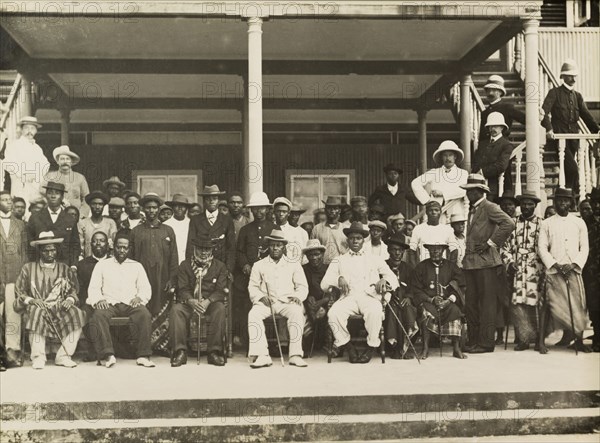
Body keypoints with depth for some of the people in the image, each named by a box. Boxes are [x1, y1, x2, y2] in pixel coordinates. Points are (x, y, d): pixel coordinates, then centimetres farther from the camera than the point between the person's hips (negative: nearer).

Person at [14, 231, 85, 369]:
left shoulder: (65, 269, 19)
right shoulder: (28, 268, 15)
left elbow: (75, 288, 14)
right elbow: (19, 290, 9)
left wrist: (70, 299, -8)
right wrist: (30, 300, -10)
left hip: (60, 307, 1)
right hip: (37, 306, -1)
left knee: (77, 315, -30)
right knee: (36, 313, -39)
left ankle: (63, 356, -23)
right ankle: (38, 357, -25)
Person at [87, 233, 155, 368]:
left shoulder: (137, 266, 23)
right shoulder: (102, 264, 20)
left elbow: (146, 288, 14)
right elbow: (93, 288, 11)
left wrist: (139, 297, -9)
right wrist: (98, 300, -11)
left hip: (131, 304, 1)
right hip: (109, 303, 0)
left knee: (144, 315, -33)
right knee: (98, 315, -35)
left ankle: (143, 356, -33)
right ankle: (108, 355, -38)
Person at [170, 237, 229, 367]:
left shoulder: (219, 266, 8)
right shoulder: (185, 265, 10)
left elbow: (220, 291, -2)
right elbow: (182, 289, 0)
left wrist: (208, 301, -22)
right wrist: (191, 301, -23)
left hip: (211, 303, -1)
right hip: (189, 303, 1)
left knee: (220, 308, -34)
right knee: (176, 309, -31)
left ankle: (214, 351, -30)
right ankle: (180, 351, -28)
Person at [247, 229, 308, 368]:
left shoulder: (294, 265, 17)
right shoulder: (259, 265, 17)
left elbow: (302, 286, 12)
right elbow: (252, 287, 12)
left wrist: (297, 296, -10)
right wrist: (260, 296, -8)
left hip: (287, 302, -1)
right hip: (266, 302, 1)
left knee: (297, 312, -35)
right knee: (253, 314, -31)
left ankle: (295, 355, -32)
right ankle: (262, 356, -33)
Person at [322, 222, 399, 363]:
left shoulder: (375, 260, 25)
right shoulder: (339, 261, 23)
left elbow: (394, 281, 17)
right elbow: (324, 284, 11)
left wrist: (384, 280, -7)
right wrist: (338, 279, -10)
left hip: (369, 295, 0)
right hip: (348, 296, 1)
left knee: (375, 312, -37)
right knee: (333, 313, -32)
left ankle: (372, 346, -14)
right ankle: (348, 346, -9)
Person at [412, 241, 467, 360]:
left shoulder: (451, 267, 12)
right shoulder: (421, 267, 8)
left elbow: (461, 287, 8)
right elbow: (416, 290, 4)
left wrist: (450, 300, -10)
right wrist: (431, 299, -11)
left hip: (448, 302, 1)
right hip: (428, 301, -1)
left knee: (454, 310, -32)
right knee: (427, 313, -34)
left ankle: (456, 349, -24)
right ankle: (425, 349, -26)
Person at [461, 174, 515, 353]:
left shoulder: (489, 207, -8)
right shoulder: (472, 209, 18)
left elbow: (509, 224, -20)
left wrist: (491, 243, -16)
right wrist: (466, 255, 14)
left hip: (486, 262, -9)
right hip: (470, 262, 9)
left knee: (487, 303, -3)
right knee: (471, 303, 10)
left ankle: (486, 342, 1)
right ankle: (473, 341, 18)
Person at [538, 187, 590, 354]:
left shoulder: (579, 223, 11)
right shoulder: (547, 223, 8)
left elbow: (584, 248, 7)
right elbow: (541, 248, 2)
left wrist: (574, 264, -8)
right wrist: (555, 265, -10)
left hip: (574, 270, 2)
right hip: (553, 271, -1)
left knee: (578, 305, 0)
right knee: (548, 304, -6)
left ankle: (579, 341, 10)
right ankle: (541, 340, -2)